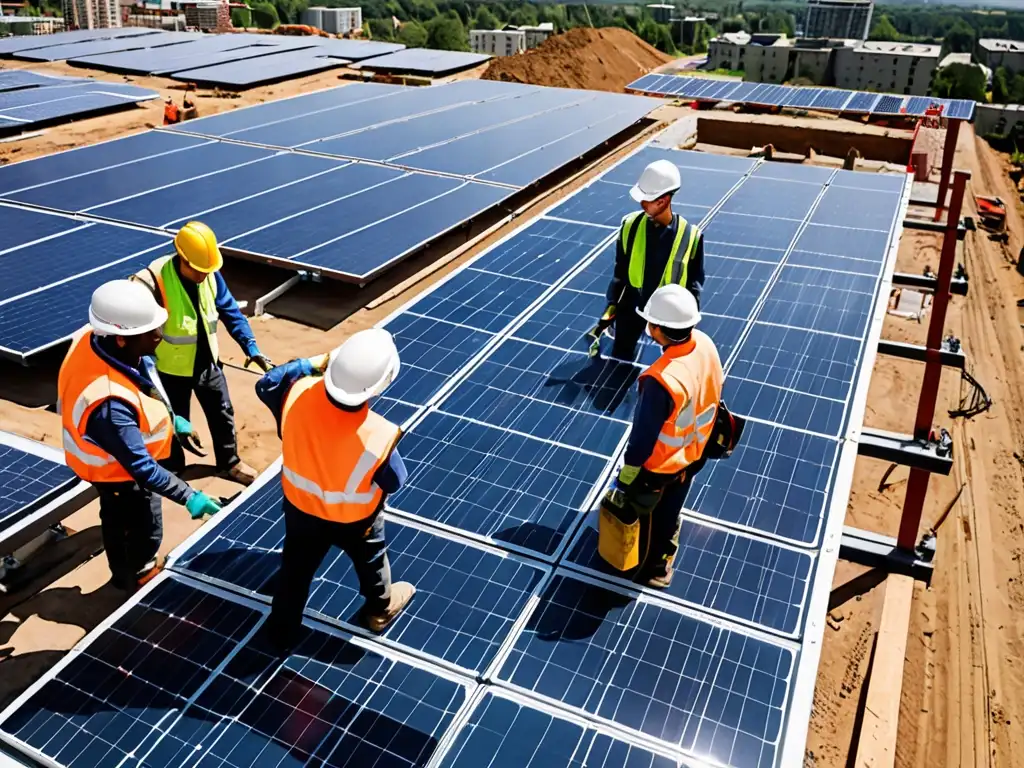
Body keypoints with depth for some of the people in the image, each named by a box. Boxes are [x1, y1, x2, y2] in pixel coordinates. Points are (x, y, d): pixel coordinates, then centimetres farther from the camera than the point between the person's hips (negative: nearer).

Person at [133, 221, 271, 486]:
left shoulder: (211, 275, -13)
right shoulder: (153, 282, -29)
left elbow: (230, 311, -2)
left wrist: (251, 347, -10)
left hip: (208, 362, 5)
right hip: (173, 369, -5)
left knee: (223, 414, 20)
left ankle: (230, 463, 43)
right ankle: (173, 469, 42)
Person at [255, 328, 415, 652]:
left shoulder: (298, 394, -31)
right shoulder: (379, 435, -40)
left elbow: (265, 386, -6)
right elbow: (394, 482, -19)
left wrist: (311, 363, -8)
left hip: (300, 506, 3)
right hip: (354, 519, -3)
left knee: (295, 568, 28)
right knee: (370, 561, 30)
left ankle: (282, 631, 51)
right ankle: (381, 608, 59)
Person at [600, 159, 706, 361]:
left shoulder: (690, 235, -18)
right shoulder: (630, 225, -12)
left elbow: (695, 281, -6)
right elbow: (620, 271, 0)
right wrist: (611, 305, -1)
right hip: (632, 306, 2)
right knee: (619, 360, 16)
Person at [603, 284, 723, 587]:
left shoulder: (662, 380, -41)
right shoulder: (705, 344, -18)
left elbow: (643, 436, -29)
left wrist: (624, 479, -15)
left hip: (659, 465, -7)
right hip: (693, 453, 7)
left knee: (648, 516, 23)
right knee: (670, 510, 31)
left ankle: (650, 569, 48)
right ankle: (664, 554, 57)